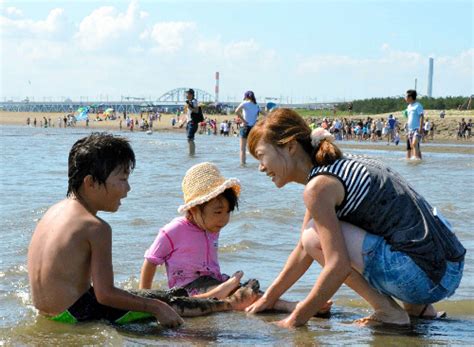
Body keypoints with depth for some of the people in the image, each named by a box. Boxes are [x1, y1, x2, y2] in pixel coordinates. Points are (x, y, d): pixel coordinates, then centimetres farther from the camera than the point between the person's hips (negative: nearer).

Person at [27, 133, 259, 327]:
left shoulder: (56, 210, 8)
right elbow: (105, 294, -20)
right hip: (73, 314, -9)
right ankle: (229, 304, 16)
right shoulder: (96, 228, -19)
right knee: (165, 301, 2)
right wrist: (156, 308, -9)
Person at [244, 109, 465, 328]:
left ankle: (388, 311, -2)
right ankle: (417, 306, 20)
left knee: (316, 236, -11)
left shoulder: (319, 186, -13)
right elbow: (304, 250, 24)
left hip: (428, 276, -10)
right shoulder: (334, 169, 16)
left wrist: (296, 319, -9)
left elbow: (338, 267, -19)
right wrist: (269, 298, 28)